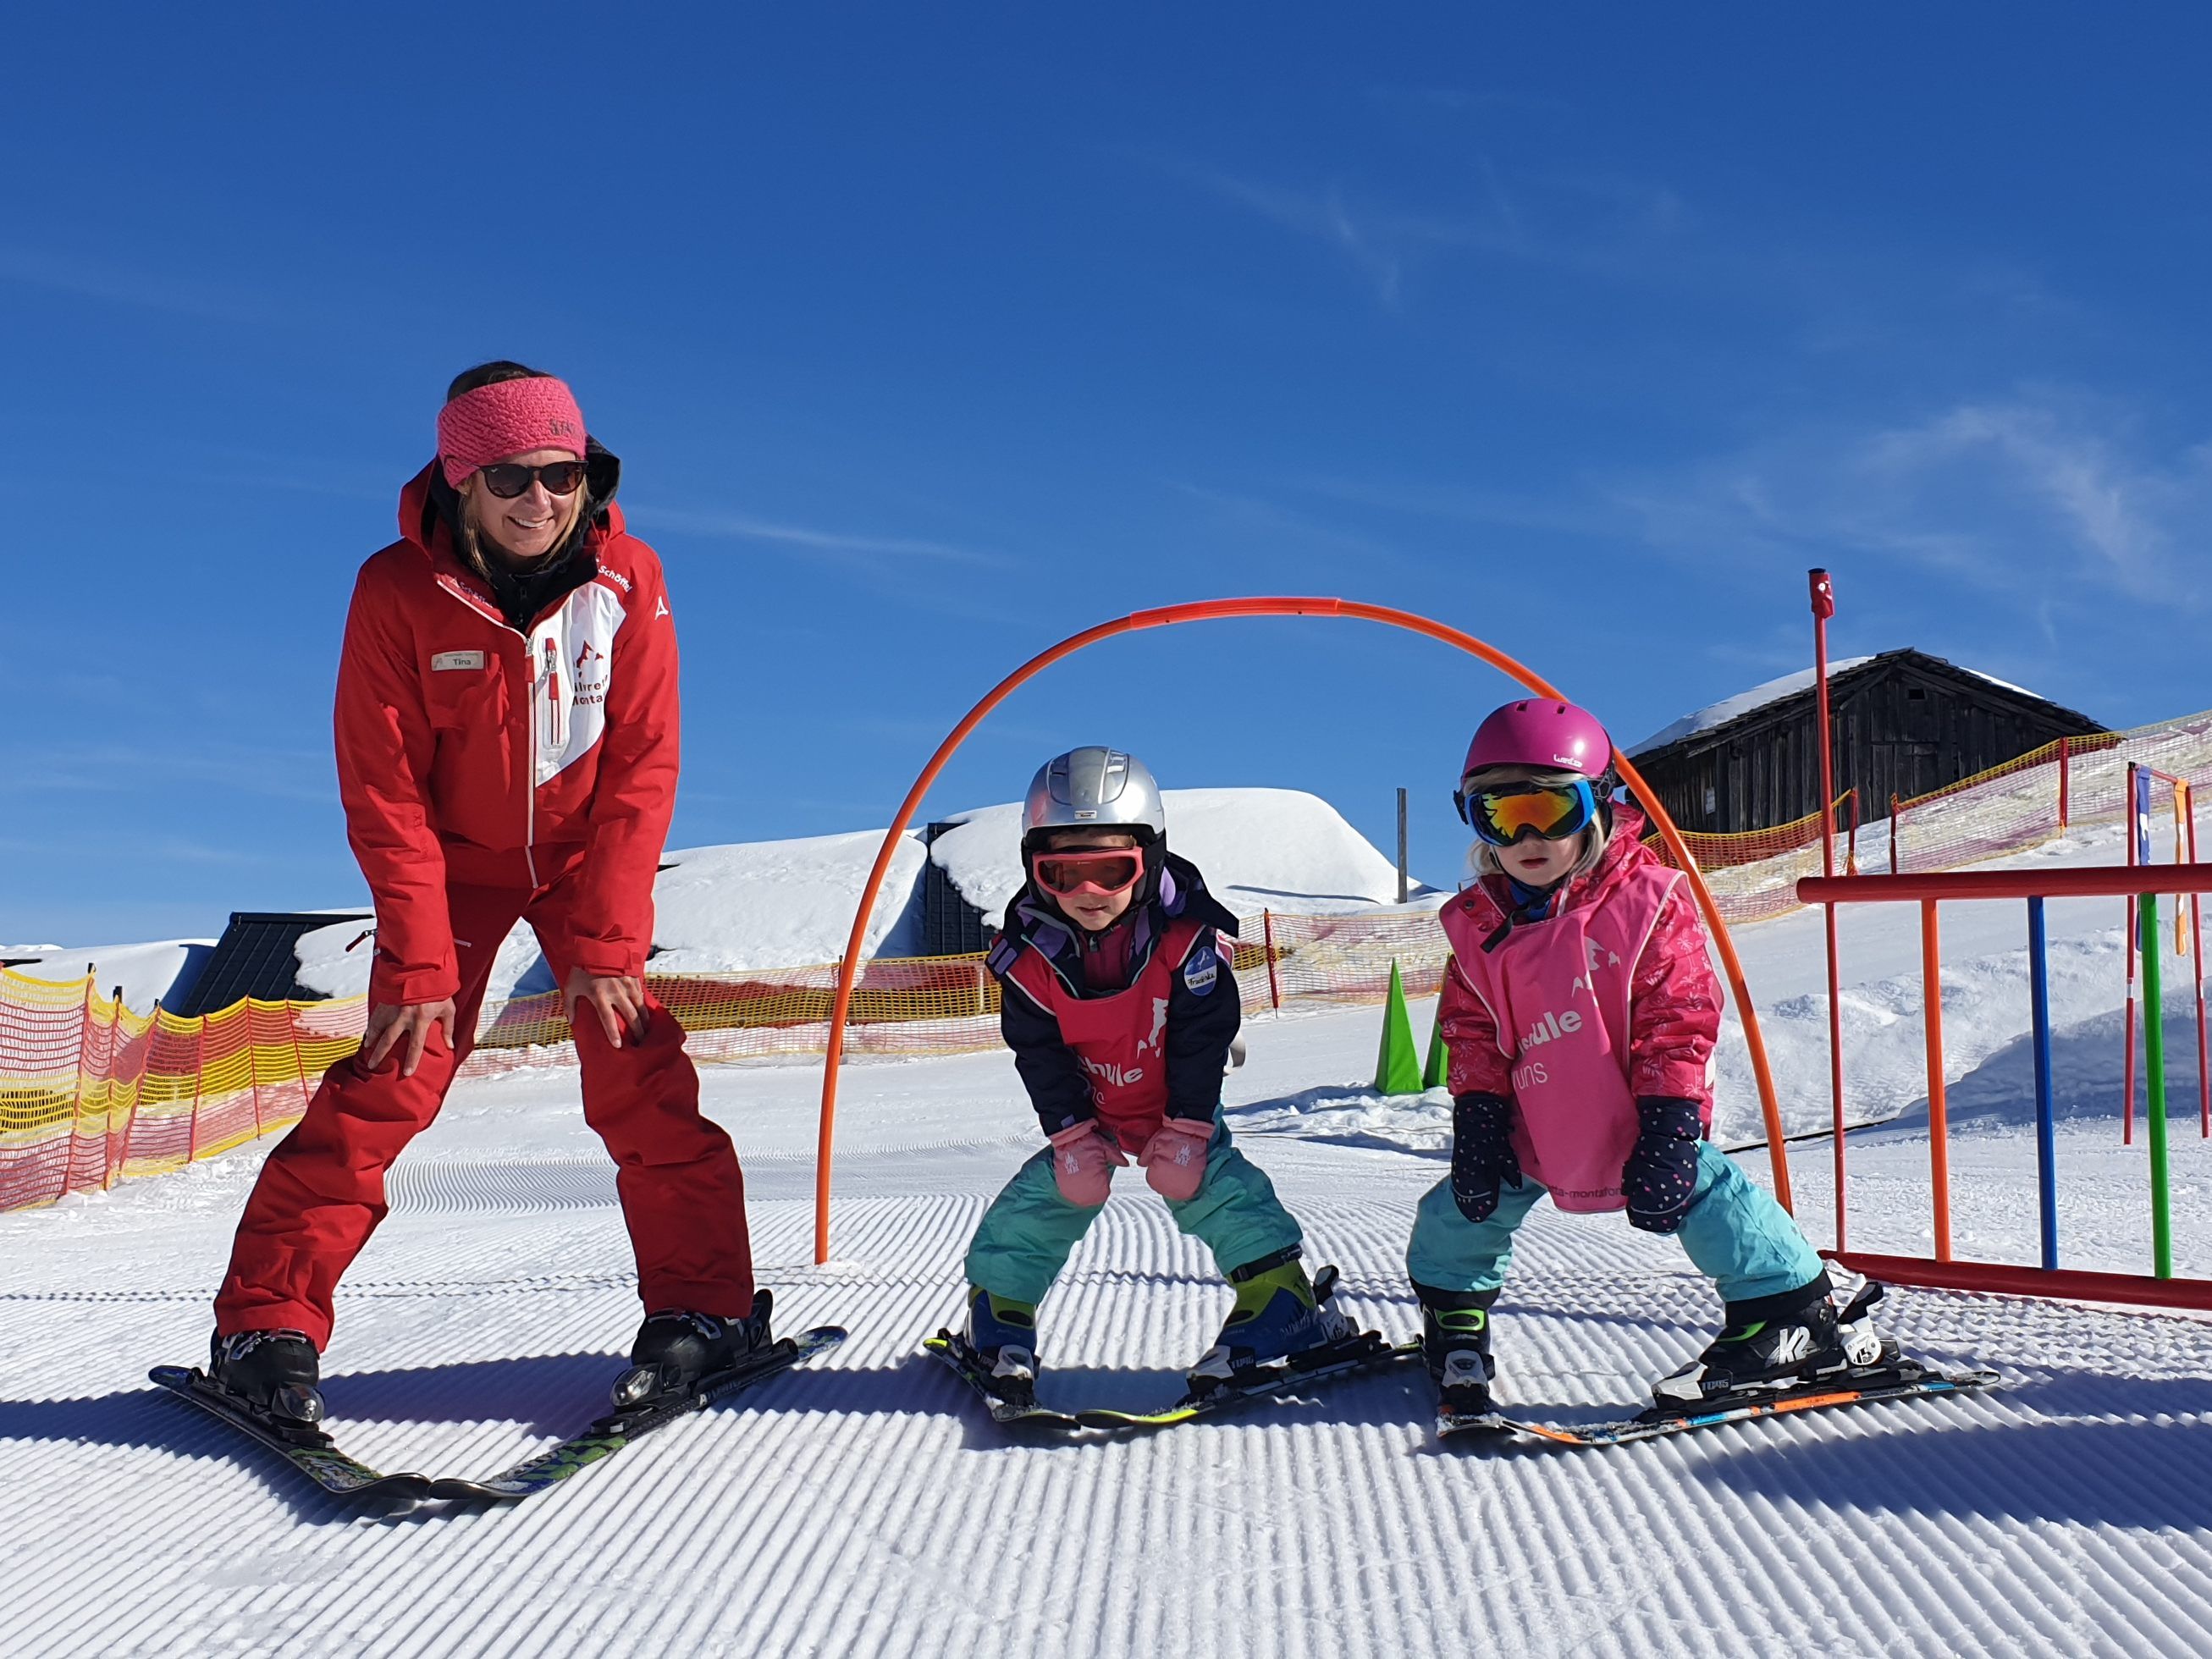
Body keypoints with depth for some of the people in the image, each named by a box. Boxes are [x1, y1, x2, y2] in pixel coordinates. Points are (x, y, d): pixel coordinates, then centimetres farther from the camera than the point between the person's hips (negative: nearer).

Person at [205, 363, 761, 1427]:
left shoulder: (626, 579, -16)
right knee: (397, 1073, -11)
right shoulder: (399, 591, -18)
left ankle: (704, 1304, 1)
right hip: (453, 859, -1)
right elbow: (384, 790, -15)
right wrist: (419, 960, -19)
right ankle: (267, 1321, 1)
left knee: (638, 1074, -11)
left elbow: (641, 768, -13)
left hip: (586, 852, 1)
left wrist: (606, 940, -18)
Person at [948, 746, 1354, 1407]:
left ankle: (1286, 1311, -4)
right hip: (1088, 1114, 2)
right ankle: (996, 1328, 15)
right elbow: (1041, 1056, -11)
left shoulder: (1187, 937, -27)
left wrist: (1186, 1132, -19)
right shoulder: (1029, 954, -21)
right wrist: (1072, 1136, -16)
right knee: (1032, 1207, -3)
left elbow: (1203, 1040, -19)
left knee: (1223, 1191, -17)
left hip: (1179, 1110, -2)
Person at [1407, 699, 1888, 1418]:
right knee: (1463, 1209, 5)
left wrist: (1669, 1127, -21)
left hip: (1644, 1119, -4)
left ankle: (1800, 1315, 2)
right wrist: (1477, 1119, -6)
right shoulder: (1477, 925, -3)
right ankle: (1453, 1317, 32)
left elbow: (1679, 1022, -17)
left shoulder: (1646, 900, -17)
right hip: (1531, 1125, 4)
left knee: (1702, 1197, -15)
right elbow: (1472, 1033, 5)